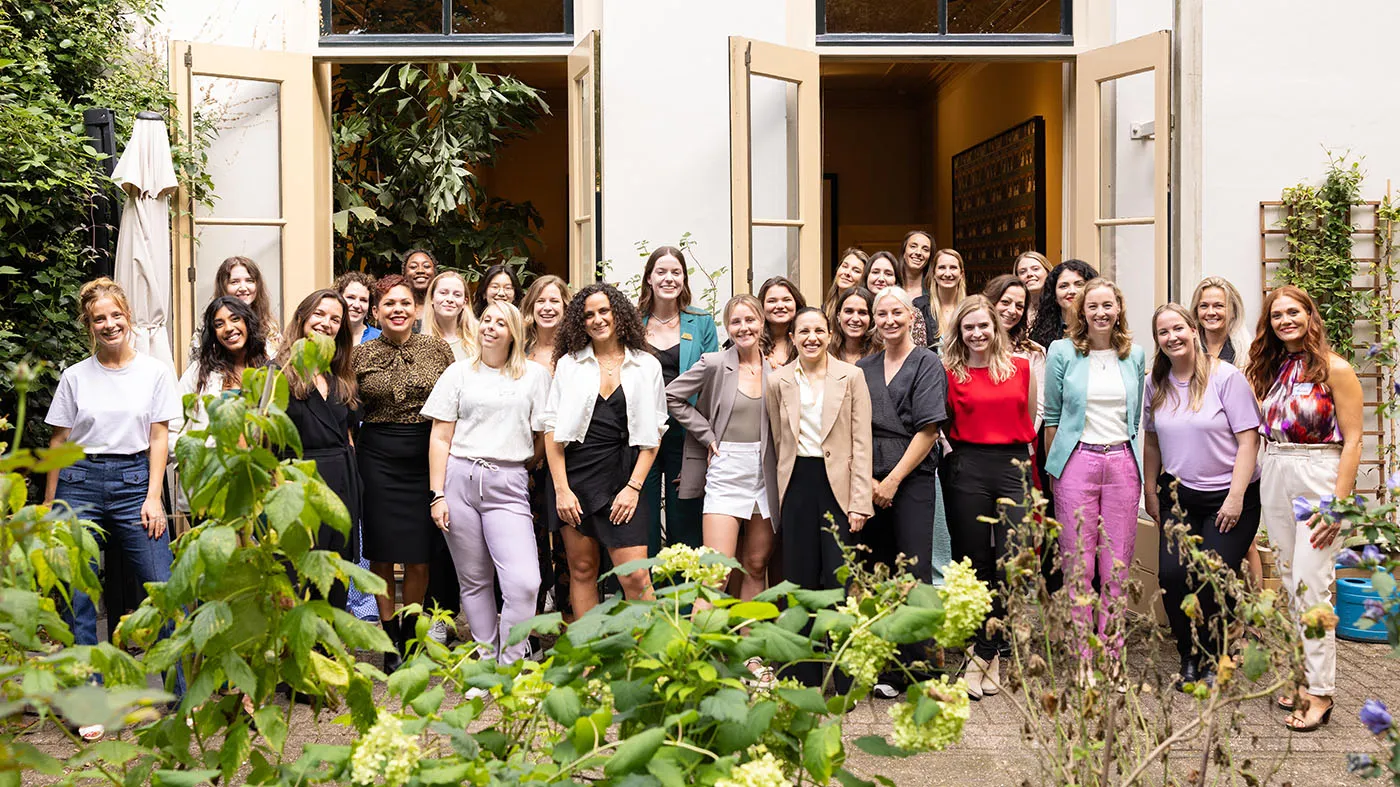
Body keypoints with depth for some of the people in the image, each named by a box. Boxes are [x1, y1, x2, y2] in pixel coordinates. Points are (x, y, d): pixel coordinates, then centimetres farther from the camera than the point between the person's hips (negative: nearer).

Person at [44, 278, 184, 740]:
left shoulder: (155, 372, 5)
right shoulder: (75, 377, 7)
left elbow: (159, 439, 3)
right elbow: (59, 443, 11)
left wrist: (153, 497, -4)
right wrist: (48, 506, 10)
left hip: (135, 481, -1)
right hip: (81, 482, 2)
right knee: (77, 595, 1)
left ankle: (185, 696, 4)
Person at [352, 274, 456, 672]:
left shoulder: (437, 349, 2)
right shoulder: (360, 355, 2)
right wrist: (350, 452, -1)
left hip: (427, 455, 0)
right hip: (378, 458, 0)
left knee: (419, 559, 3)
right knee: (382, 556, 4)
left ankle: (410, 634, 24)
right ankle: (390, 640, 19)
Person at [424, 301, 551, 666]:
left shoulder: (534, 375, 9)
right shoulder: (459, 372, 9)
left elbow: (544, 434, 10)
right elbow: (440, 438, 6)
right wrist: (437, 495, 0)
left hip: (509, 486, -1)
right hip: (460, 478, 1)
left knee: (524, 582, -13)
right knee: (474, 580, 7)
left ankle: (511, 666, 4)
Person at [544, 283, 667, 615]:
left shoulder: (646, 366, 6)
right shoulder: (569, 364, 7)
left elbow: (653, 433, 4)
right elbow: (552, 427, 4)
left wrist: (634, 487, -5)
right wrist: (561, 488, -5)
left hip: (623, 478, -1)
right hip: (575, 474, 1)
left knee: (635, 576, -8)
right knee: (582, 570, 8)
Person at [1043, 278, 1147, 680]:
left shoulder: (1135, 355, 10)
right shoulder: (1062, 352, 2)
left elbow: (1136, 417, 18)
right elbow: (1052, 415, 5)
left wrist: (1133, 462, 15)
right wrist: (1053, 467, 4)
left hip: (1122, 463, 2)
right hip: (1076, 462, -2)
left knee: (1117, 566, 5)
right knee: (1078, 565, 0)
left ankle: (1111, 653, 14)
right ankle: (1082, 657, 8)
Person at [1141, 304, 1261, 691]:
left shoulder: (1226, 377, -9)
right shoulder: (1156, 384, 6)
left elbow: (1248, 440, -10)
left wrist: (1236, 497, -14)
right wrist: (1150, 492, 13)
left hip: (1227, 496, -4)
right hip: (1178, 495, 4)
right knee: (1172, 575, -11)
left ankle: (1212, 661, 13)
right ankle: (1189, 658, 9)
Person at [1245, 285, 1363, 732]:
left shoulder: (1334, 369, -6)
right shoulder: (1272, 369, 12)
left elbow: (1352, 441, -11)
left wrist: (1338, 504, -16)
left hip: (1319, 478, -6)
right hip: (1274, 481, 6)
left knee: (1311, 586, -8)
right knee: (1291, 586, 9)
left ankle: (1320, 693, 0)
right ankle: (1306, 678, 19)